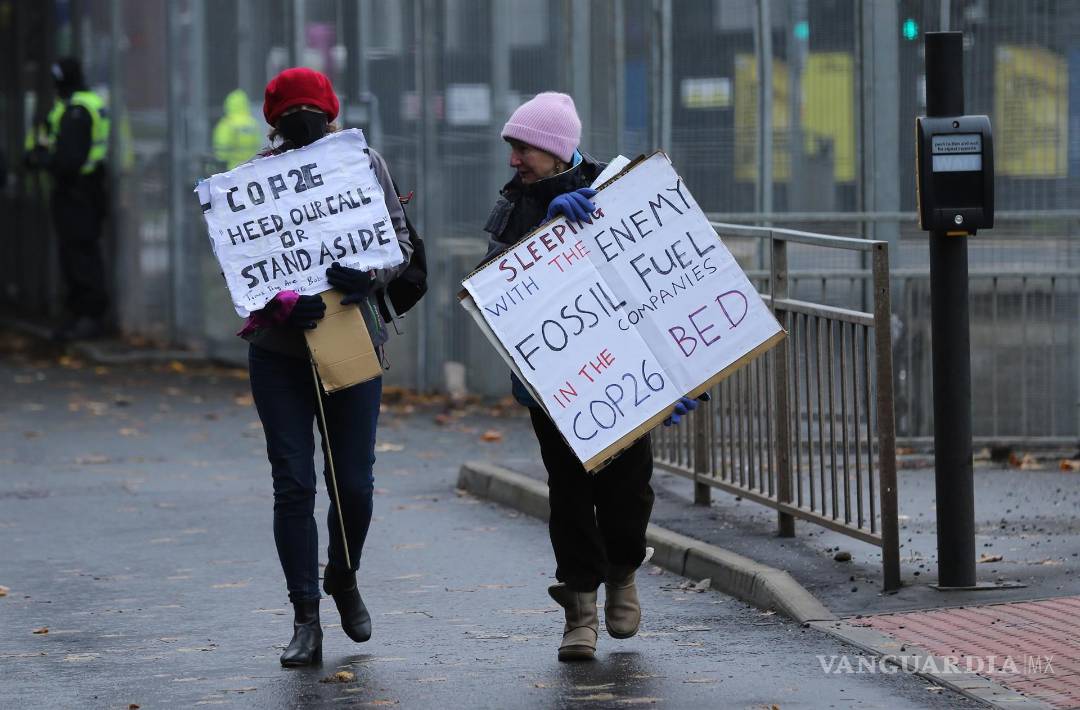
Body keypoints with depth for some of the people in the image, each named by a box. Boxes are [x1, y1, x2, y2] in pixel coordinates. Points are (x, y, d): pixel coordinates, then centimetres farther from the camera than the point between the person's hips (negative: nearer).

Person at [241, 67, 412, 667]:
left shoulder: (363, 163, 1)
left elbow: (399, 239, 0)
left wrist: (369, 276, -22)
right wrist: (283, 302, -25)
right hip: (280, 349, -1)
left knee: (354, 483, 6)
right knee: (293, 484, -3)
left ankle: (343, 579, 35)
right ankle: (306, 620, 4)